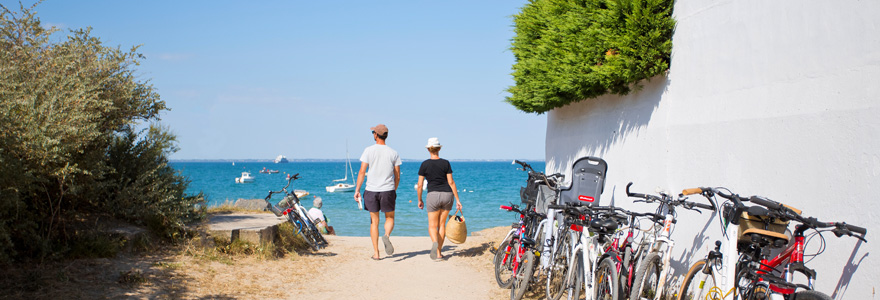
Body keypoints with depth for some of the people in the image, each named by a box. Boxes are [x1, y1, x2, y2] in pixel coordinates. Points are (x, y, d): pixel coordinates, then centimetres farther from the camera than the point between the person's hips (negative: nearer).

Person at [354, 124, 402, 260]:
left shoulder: (368, 151, -3)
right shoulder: (393, 153, 3)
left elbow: (362, 172, -7)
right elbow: (397, 176, 5)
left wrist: (357, 190, -2)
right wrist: (394, 191, 18)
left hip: (371, 190, 0)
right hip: (388, 190, 0)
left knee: (374, 221, 9)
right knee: (390, 218, 16)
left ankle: (376, 253, 8)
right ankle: (387, 236, -17)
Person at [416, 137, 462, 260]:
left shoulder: (425, 164, -4)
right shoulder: (445, 163, 0)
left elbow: (419, 185, -2)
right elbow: (451, 182, -3)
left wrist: (419, 200, 12)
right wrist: (457, 200, 1)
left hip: (433, 195, -2)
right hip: (447, 194, 2)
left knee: (432, 226, 5)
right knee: (442, 224, 15)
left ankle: (435, 243, -28)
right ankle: (439, 252, 15)